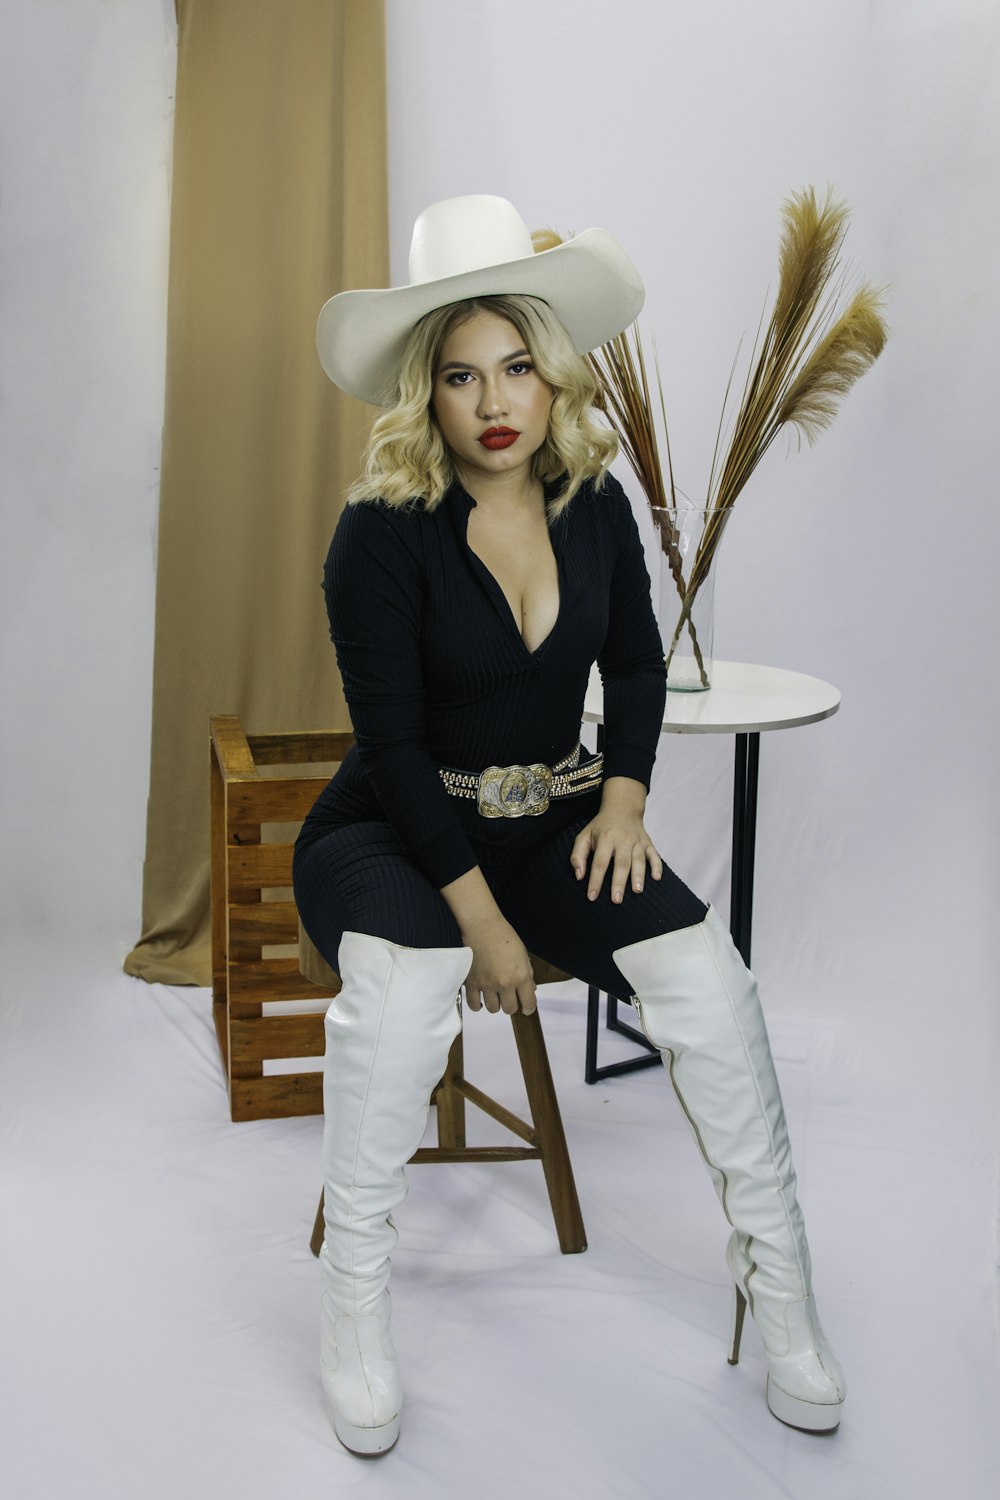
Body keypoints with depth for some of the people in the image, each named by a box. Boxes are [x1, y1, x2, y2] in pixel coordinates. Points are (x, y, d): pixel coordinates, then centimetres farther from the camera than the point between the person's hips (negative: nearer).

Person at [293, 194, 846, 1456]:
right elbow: (394, 743, -17)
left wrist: (624, 798, -3)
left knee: (705, 973, -21)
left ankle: (776, 1283, -3)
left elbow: (637, 666, 14)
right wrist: (480, 916, -20)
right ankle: (352, 1302, -16)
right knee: (404, 983, -37)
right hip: (396, 830, -4)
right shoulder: (382, 533, -15)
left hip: (554, 820, 4)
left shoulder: (595, 507, 1)